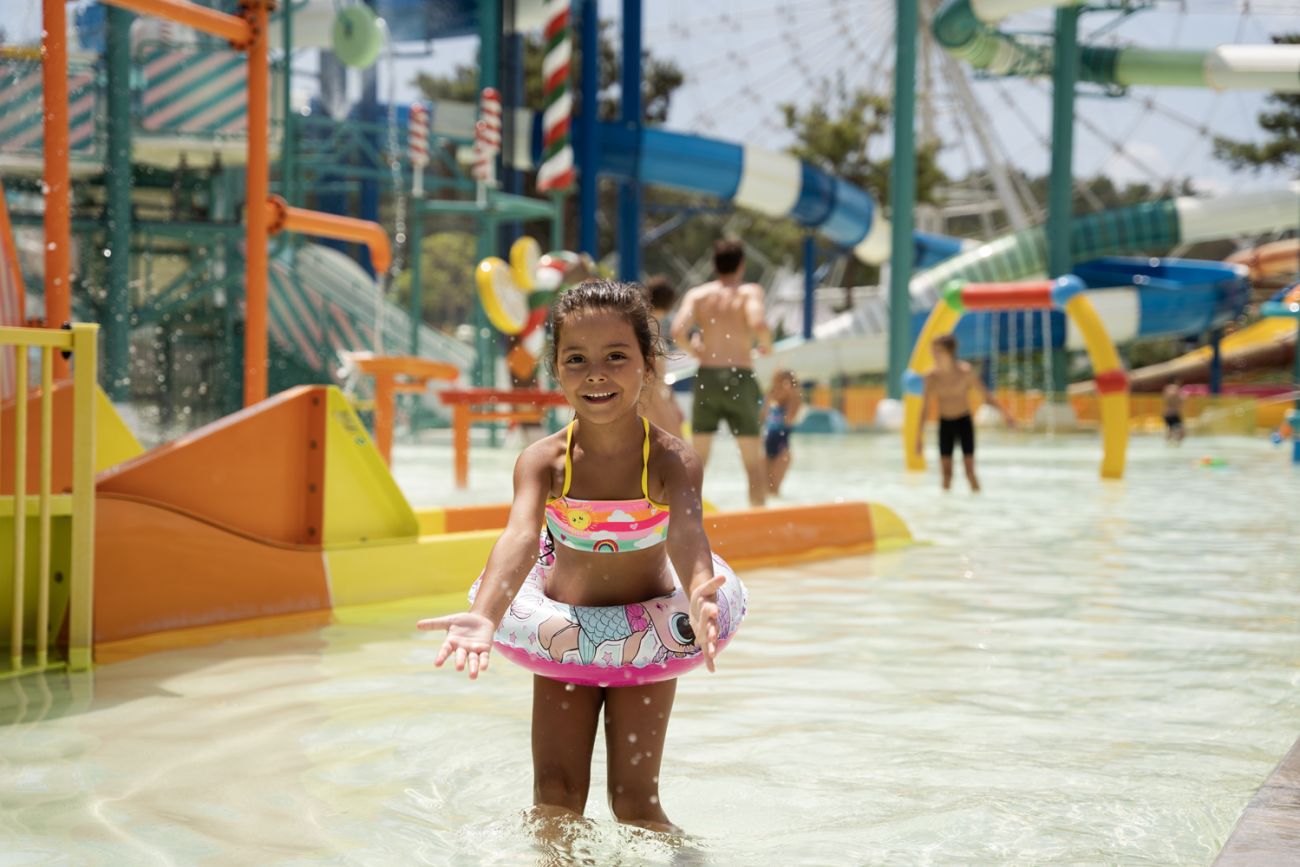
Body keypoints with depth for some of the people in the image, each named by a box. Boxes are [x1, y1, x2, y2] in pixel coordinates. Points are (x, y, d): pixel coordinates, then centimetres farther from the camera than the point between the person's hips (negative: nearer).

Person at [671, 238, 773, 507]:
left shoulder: (697, 294, 6)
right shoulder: (750, 292, 0)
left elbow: (678, 332, -10)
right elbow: (758, 324, -20)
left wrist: (693, 349, 9)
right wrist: (766, 345, 0)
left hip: (706, 377, 2)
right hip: (740, 378, -2)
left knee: (697, 459, 11)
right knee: (754, 461, 7)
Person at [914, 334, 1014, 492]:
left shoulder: (965, 371, -15)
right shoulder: (932, 377, -9)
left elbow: (985, 396, -8)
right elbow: (925, 407, -2)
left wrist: (1004, 412, -20)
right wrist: (919, 437, -1)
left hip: (964, 422, -2)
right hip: (945, 424, 2)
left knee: (969, 470, -8)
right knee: (946, 472, -1)